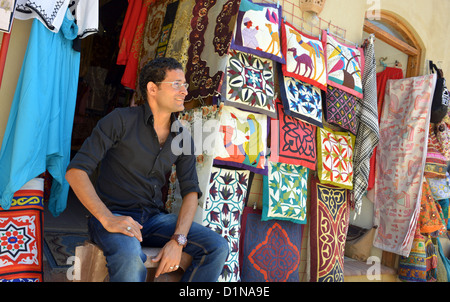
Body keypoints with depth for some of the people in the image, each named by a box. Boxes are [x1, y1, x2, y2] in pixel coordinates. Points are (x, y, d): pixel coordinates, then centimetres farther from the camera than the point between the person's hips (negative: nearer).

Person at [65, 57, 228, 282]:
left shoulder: (182, 138, 6)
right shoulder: (121, 120, -8)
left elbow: (191, 192, 2)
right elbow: (76, 171, -12)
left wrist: (178, 240, -14)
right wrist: (107, 218, -25)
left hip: (154, 217, 5)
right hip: (114, 215, -4)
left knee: (217, 247, -14)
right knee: (130, 257, -38)